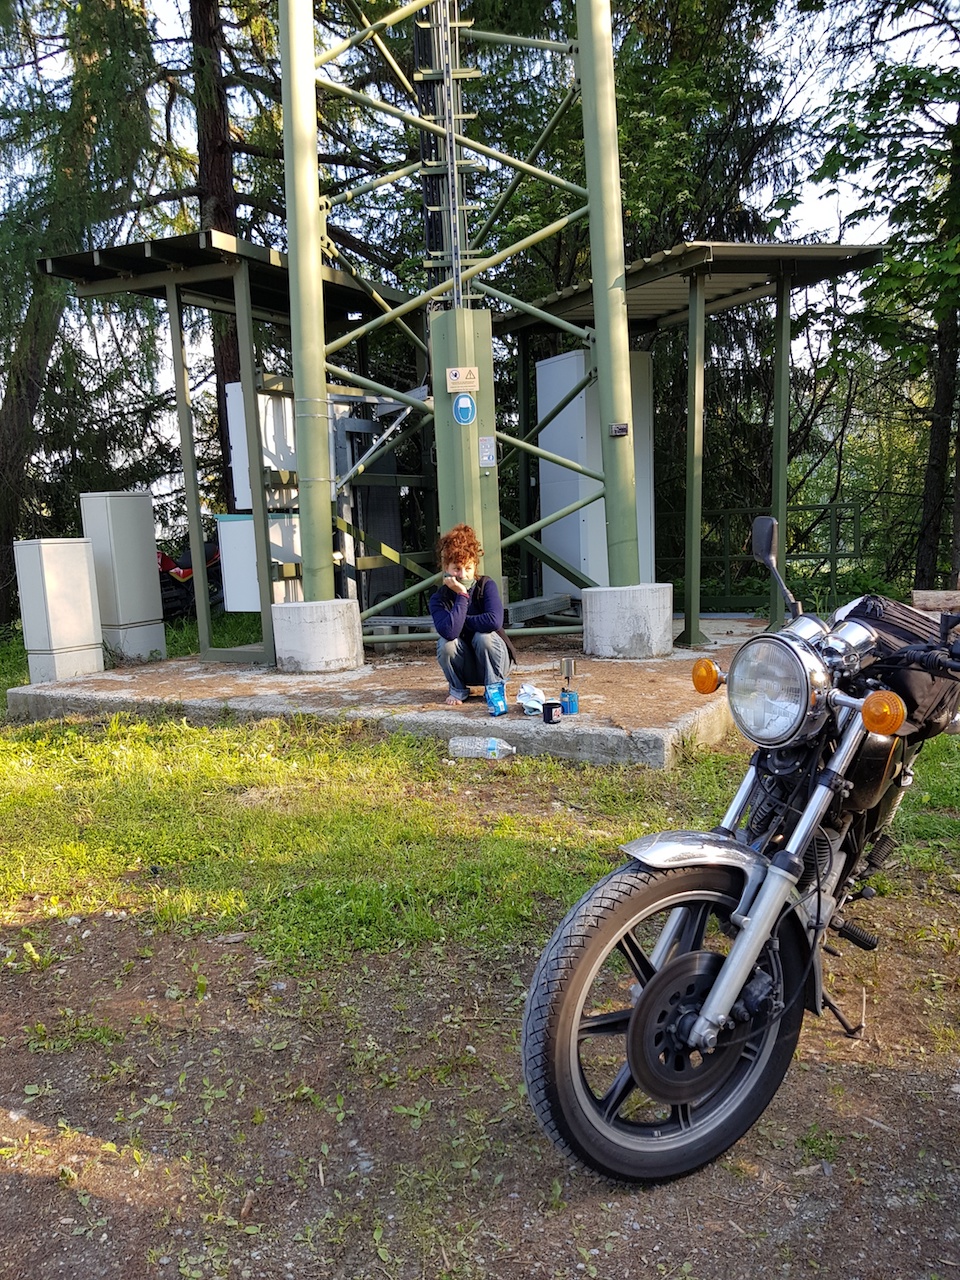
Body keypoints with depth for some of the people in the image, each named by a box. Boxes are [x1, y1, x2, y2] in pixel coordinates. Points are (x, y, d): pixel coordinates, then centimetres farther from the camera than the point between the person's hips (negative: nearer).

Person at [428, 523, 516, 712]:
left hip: (495, 662, -2)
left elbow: (494, 621, -33)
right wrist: (462, 595, -31)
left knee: (484, 636, -31)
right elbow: (449, 631, -33)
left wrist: (462, 621, -20)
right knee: (446, 643, -27)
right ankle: (458, 689, -1)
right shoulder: (438, 599, -14)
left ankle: (495, 687, -10)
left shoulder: (487, 586, -15)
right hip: (464, 668, 2)